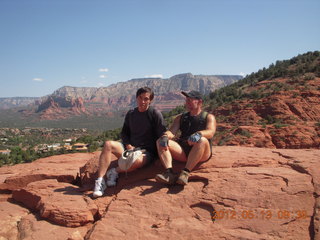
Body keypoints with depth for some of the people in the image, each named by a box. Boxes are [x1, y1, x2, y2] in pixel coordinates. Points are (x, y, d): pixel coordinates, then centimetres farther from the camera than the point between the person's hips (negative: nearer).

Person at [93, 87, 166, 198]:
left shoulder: (155, 114, -2)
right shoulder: (130, 113, 12)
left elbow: (162, 136, -4)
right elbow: (124, 132, 16)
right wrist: (128, 146, -4)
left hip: (147, 151, -4)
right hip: (130, 148, 5)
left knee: (137, 161, -40)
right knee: (108, 145, -22)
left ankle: (115, 171, -10)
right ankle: (100, 181, -23)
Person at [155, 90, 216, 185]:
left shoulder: (208, 117, 12)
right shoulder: (180, 117, 23)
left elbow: (210, 132, -10)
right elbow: (172, 131, 6)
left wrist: (199, 134, -33)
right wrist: (165, 136, -19)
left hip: (202, 153, -3)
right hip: (182, 151, 4)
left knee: (202, 140, -36)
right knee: (160, 141, -17)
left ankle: (185, 173, -41)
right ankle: (169, 173, -37)